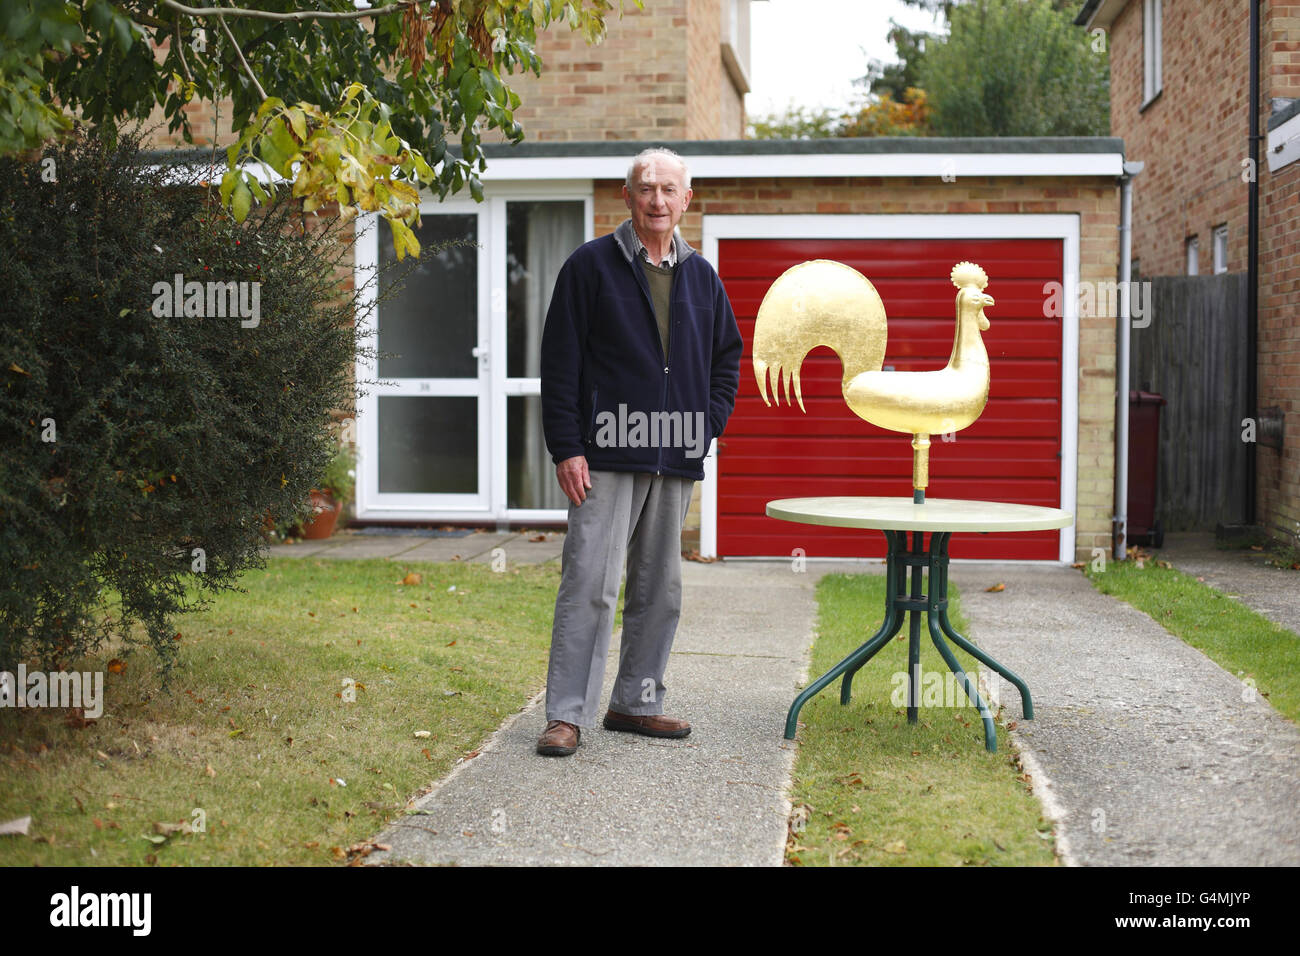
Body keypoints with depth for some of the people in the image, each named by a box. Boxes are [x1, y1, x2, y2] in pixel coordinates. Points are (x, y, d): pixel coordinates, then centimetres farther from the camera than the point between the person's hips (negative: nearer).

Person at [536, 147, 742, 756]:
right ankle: (567, 713, -3)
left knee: (660, 587, 10)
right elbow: (560, 362, -4)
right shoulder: (591, 265, 0)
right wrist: (566, 448, -10)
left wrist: (708, 425, 9)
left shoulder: (701, 276, 14)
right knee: (589, 584, -8)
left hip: (676, 459, 5)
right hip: (608, 457, -5)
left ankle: (636, 701, 22)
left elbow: (727, 356, 24)